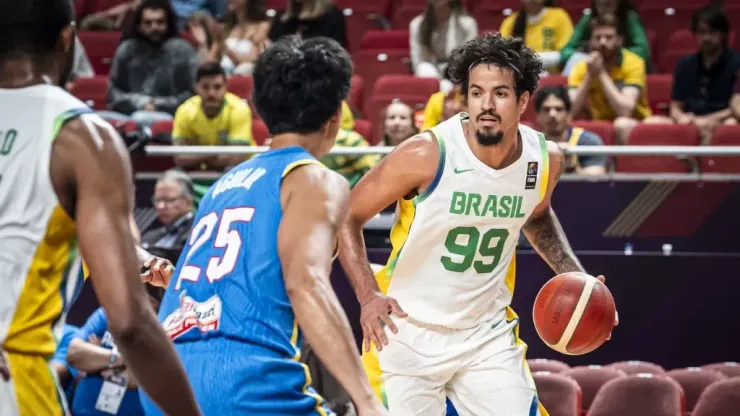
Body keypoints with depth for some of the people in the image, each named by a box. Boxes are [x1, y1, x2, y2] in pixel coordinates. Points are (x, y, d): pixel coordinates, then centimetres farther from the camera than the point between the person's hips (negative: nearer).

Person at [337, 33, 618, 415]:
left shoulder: (545, 159, -6)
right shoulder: (427, 155, -21)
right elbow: (347, 218, -10)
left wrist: (574, 276, 5)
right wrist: (368, 296, -23)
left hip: (487, 334, 4)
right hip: (407, 332, -4)